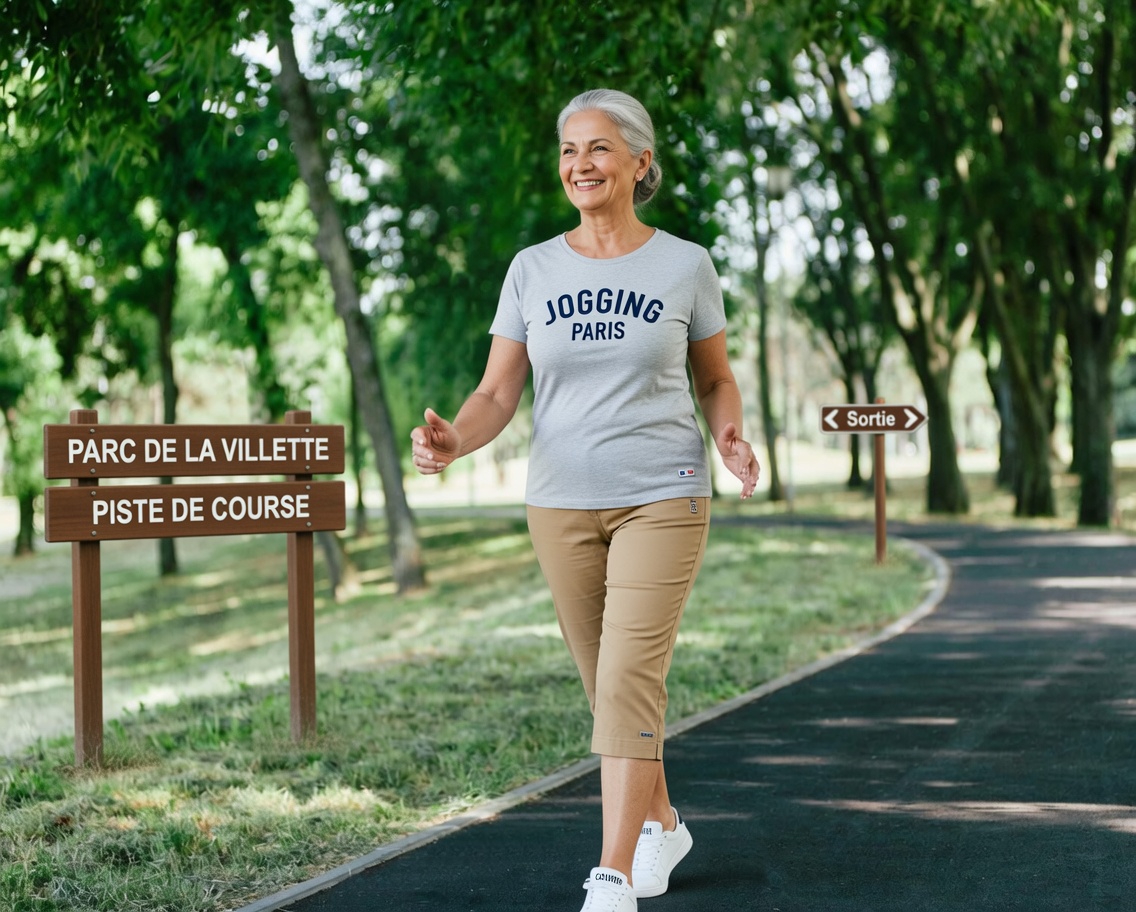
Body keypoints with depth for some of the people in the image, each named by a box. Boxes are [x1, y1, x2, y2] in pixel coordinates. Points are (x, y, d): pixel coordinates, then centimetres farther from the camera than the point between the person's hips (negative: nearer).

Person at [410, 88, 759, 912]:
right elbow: (497, 395, -1)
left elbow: (716, 380, 10)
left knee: (629, 675, -15)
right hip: (562, 503, 3)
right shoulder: (533, 270, 2)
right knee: (607, 683, 13)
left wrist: (731, 439, -12)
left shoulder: (685, 267, -1)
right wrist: (452, 440, -22)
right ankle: (661, 824, 36)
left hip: (662, 499, -3)